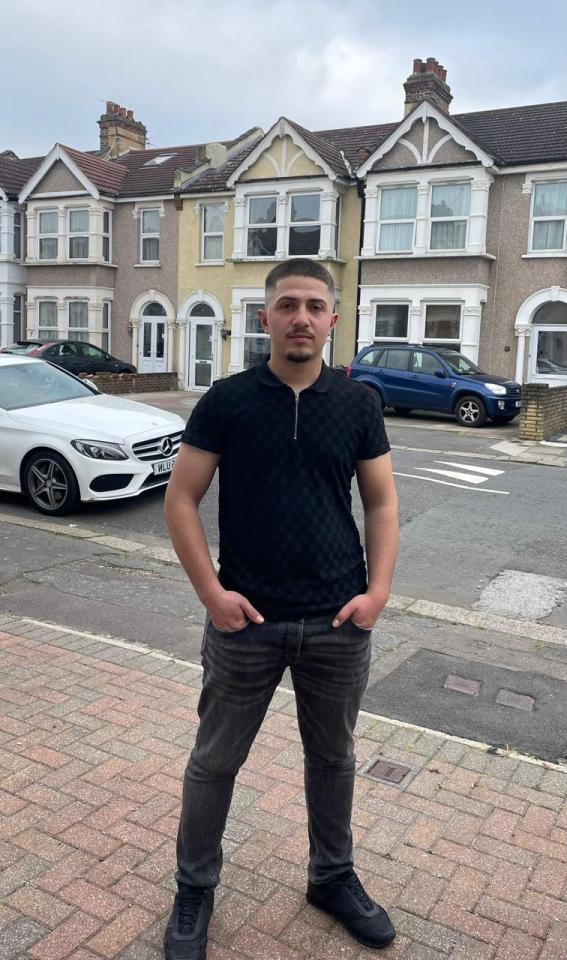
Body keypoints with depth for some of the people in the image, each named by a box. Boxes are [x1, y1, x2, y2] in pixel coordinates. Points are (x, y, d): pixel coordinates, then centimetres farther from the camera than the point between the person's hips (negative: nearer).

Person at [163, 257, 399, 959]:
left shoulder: (358, 403, 1)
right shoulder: (227, 400, -5)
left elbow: (381, 503, 5)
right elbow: (181, 499, -4)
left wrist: (378, 590, -7)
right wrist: (211, 591, -12)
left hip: (340, 624, 2)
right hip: (245, 620, -2)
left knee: (333, 757, 19)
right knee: (215, 761, 13)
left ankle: (333, 876, 43)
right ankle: (194, 889, 36)